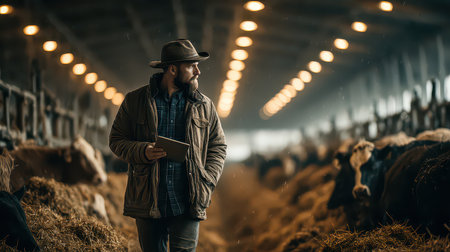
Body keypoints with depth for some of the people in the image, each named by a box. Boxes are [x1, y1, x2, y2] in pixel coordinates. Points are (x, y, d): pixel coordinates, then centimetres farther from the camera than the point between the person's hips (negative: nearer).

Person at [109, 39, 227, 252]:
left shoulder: (204, 106, 7)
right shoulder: (135, 101, 3)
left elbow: (218, 146, 13)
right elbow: (116, 140, 7)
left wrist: (206, 183, -1)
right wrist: (142, 152, -14)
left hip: (187, 203, 0)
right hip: (147, 202, 0)